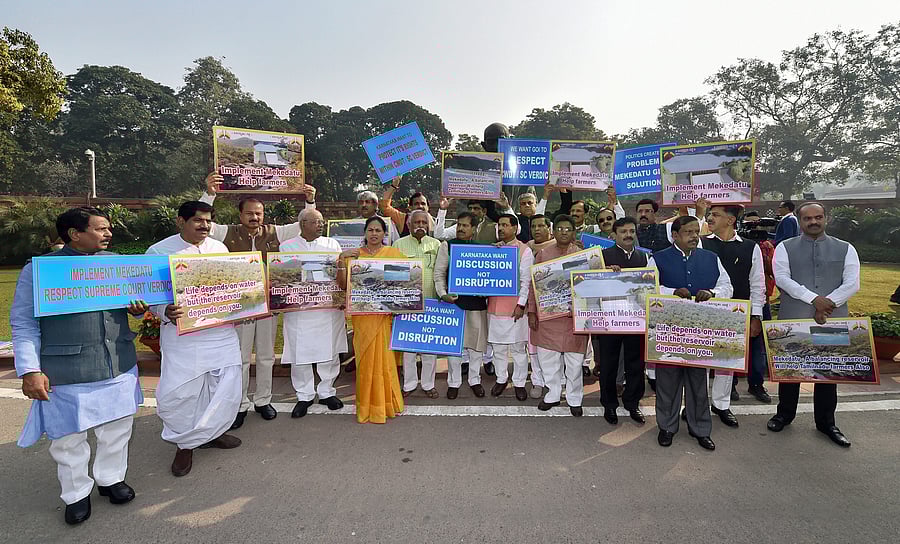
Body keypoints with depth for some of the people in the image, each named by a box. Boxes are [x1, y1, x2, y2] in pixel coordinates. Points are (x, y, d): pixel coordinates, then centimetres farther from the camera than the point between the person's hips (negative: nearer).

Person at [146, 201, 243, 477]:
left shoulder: (219, 248, 9)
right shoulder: (159, 251, -3)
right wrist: (165, 312, -22)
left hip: (222, 331, 4)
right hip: (182, 333, -3)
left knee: (227, 387, 7)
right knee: (177, 392, -1)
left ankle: (208, 433, 31)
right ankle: (186, 441, 26)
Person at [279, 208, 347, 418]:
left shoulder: (332, 244, 10)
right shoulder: (286, 247, 7)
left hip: (329, 308, 1)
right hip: (298, 309, -1)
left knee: (329, 352, 7)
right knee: (299, 353, 3)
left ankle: (327, 392, 24)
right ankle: (304, 395, 19)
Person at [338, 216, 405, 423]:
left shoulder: (394, 254, 5)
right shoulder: (354, 255, 7)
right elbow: (343, 284, 1)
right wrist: (341, 260, -10)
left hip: (385, 314, 0)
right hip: (362, 315, 1)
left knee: (384, 357, 3)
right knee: (365, 358, 4)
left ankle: (385, 404, 21)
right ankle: (367, 405, 19)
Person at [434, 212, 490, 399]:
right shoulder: (447, 245, 3)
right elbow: (439, 273, 1)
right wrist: (443, 294, -12)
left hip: (477, 301, 2)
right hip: (453, 300, -1)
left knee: (477, 341, 9)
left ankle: (475, 380, 25)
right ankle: (454, 382, 20)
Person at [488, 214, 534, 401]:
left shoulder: (524, 250, -4)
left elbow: (526, 281, -7)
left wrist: (521, 305, -12)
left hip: (514, 306, -4)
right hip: (495, 305, 4)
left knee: (518, 347, 5)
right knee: (498, 346, 12)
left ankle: (519, 383, 18)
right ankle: (501, 379, 28)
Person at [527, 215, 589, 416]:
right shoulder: (543, 254, 5)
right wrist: (532, 312, 2)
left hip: (573, 315, -1)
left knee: (574, 361, 6)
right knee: (548, 358, 10)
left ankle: (574, 399, 23)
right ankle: (553, 395, 28)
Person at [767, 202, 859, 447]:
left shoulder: (845, 249, 8)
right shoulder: (785, 248, 3)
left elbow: (852, 283, -1)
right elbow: (782, 278, -10)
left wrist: (829, 303, -15)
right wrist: (814, 299, -19)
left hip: (833, 319, 1)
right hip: (793, 318, -1)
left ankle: (826, 422, 25)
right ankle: (784, 414, 25)